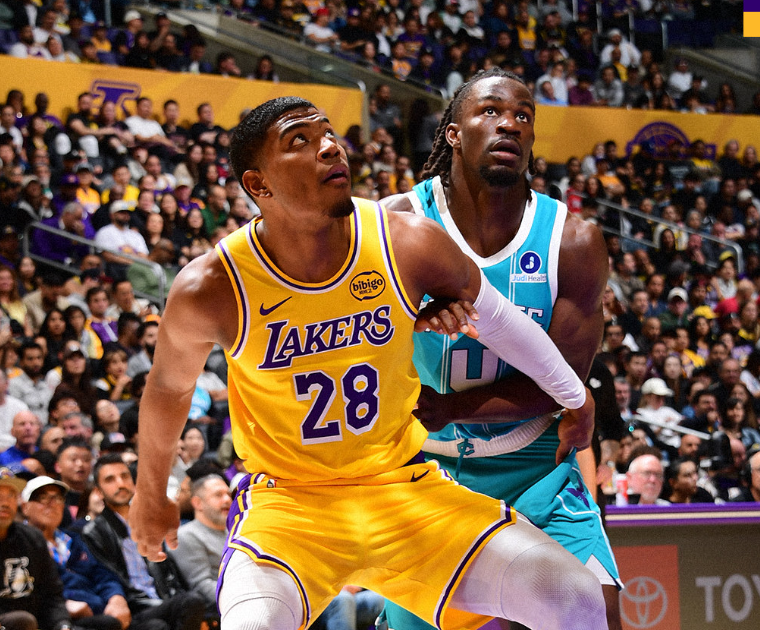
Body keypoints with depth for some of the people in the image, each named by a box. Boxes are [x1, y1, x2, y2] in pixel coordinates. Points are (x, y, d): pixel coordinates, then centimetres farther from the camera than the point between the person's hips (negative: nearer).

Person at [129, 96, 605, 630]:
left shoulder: (409, 243, -12)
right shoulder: (210, 290, -18)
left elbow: (494, 316, 9)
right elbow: (169, 389, 3)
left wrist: (574, 397, 22)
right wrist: (152, 496, 18)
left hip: (405, 486, 3)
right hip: (287, 503, -3)